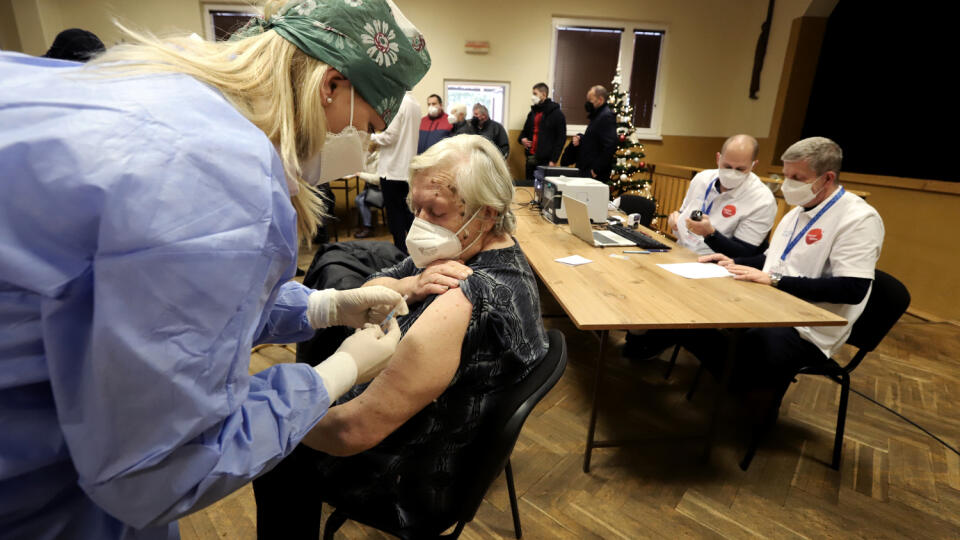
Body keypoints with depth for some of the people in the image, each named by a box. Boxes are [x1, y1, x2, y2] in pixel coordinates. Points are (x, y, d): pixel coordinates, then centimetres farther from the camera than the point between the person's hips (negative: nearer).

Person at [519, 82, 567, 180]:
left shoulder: (556, 113, -3)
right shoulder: (532, 112, 17)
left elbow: (561, 139, -6)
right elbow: (525, 131, 29)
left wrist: (553, 160, -13)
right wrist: (522, 139, 4)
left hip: (545, 161, -6)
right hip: (530, 158, 6)